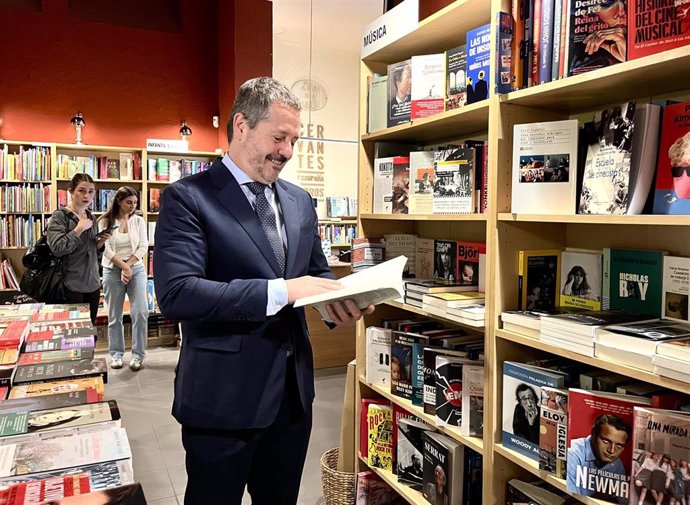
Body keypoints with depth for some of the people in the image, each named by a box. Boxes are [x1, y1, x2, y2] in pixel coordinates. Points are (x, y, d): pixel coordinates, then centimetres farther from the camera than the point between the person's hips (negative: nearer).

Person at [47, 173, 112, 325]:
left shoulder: (91, 217, 12)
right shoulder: (60, 216, -7)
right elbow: (57, 248, -19)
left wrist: (101, 241, 1)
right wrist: (80, 228, -18)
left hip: (92, 284, 6)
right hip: (71, 286, -6)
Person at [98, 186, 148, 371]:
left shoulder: (139, 221, 4)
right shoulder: (105, 222, -2)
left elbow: (143, 247, -1)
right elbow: (106, 250, -7)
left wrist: (129, 266, -11)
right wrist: (123, 267, -13)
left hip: (137, 269, 1)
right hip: (113, 271, -1)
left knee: (141, 312, -7)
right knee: (115, 316, 7)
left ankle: (138, 354, 4)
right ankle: (116, 354, 19)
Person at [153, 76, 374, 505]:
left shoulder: (299, 201, 9)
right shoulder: (188, 198, -11)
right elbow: (176, 293, -22)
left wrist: (337, 299, -7)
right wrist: (280, 290, -27)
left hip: (293, 391, 6)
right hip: (224, 397, -6)